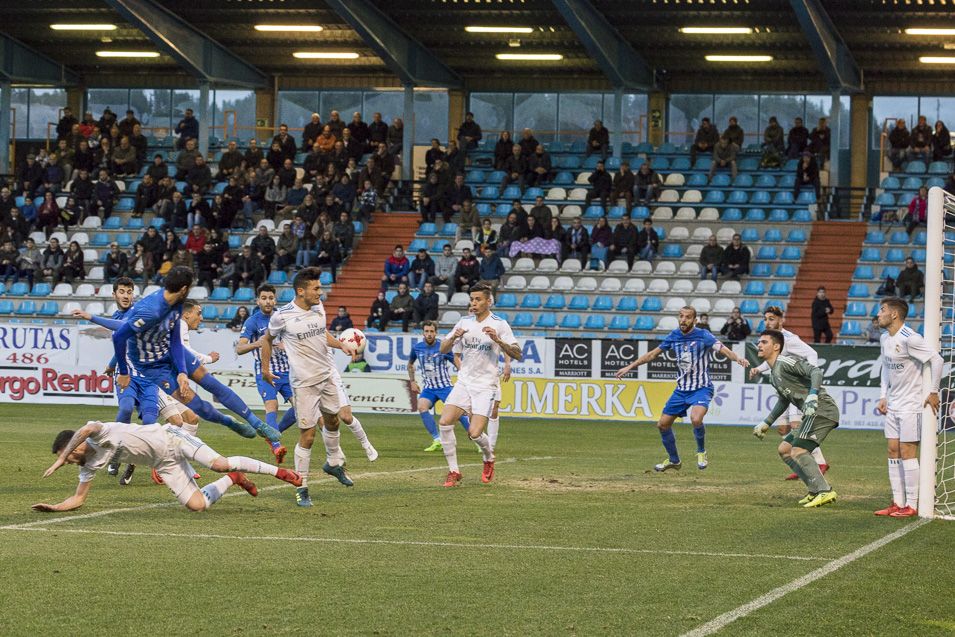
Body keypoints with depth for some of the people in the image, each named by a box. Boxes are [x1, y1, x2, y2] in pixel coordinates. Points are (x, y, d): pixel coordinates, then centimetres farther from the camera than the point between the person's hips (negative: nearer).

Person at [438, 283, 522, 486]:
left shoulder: (499, 324, -6)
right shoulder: (464, 322, 7)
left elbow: (518, 355, -10)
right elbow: (443, 349, 8)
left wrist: (498, 340, -24)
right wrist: (454, 337, -13)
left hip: (486, 386, -4)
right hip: (464, 382, 4)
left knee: (475, 433, -14)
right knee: (444, 423, -14)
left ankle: (489, 459, 19)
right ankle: (453, 471, -1)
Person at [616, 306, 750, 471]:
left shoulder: (703, 336, -13)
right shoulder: (674, 336, 2)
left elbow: (723, 349, -24)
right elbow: (653, 354, 13)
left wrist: (737, 358, -45)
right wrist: (630, 367, 14)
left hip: (701, 388, -6)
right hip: (681, 389, 6)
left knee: (696, 419, -32)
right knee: (663, 424, 6)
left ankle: (701, 452, -4)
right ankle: (674, 460, 28)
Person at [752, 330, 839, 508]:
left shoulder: (785, 362, -9)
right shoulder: (773, 373, 21)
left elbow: (816, 371, -21)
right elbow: (783, 401, 35)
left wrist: (812, 395, -36)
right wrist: (766, 423, 35)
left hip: (822, 409, -10)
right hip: (813, 414, 10)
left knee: (798, 451, -19)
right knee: (784, 450, 13)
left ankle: (824, 492, -19)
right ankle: (815, 490, 10)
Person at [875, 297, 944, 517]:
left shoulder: (909, 338, -18)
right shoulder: (885, 338, 9)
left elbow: (937, 360, -20)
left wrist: (933, 392, -16)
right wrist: (883, 396, 15)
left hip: (911, 405, -9)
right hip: (893, 405, 9)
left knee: (907, 453, -7)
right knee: (893, 451, 7)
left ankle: (912, 505, -2)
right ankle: (898, 503, 12)